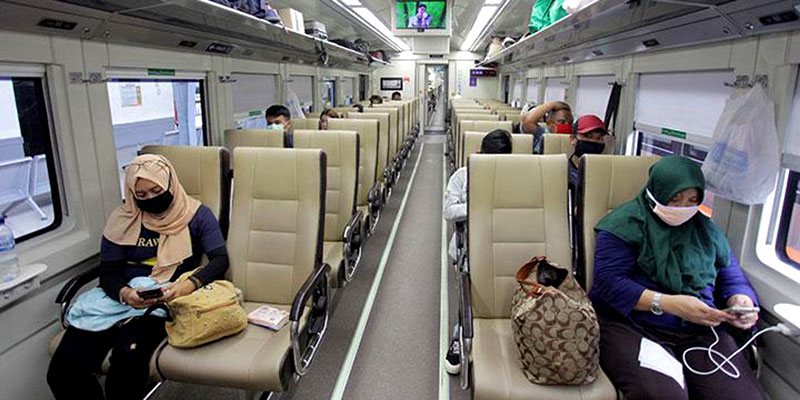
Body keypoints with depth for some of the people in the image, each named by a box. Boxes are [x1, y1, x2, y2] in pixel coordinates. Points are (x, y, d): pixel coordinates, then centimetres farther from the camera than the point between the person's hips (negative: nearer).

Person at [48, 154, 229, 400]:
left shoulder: (196, 215, 3)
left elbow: (220, 259, -5)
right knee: (62, 370, -22)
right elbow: (108, 273, 8)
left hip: (166, 301, -2)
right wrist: (125, 294, -16)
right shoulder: (122, 220, 9)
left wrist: (188, 286, -25)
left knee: (128, 354, -33)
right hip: (119, 297, 3)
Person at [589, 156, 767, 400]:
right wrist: (668, 304, -18)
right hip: (631, 324, -4)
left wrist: (740, 300, -1)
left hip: (701, 331, 5)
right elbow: (608, 282, -10)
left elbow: (733, 279, 24)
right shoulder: (626, 223, -1)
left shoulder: (706, 230, 19)